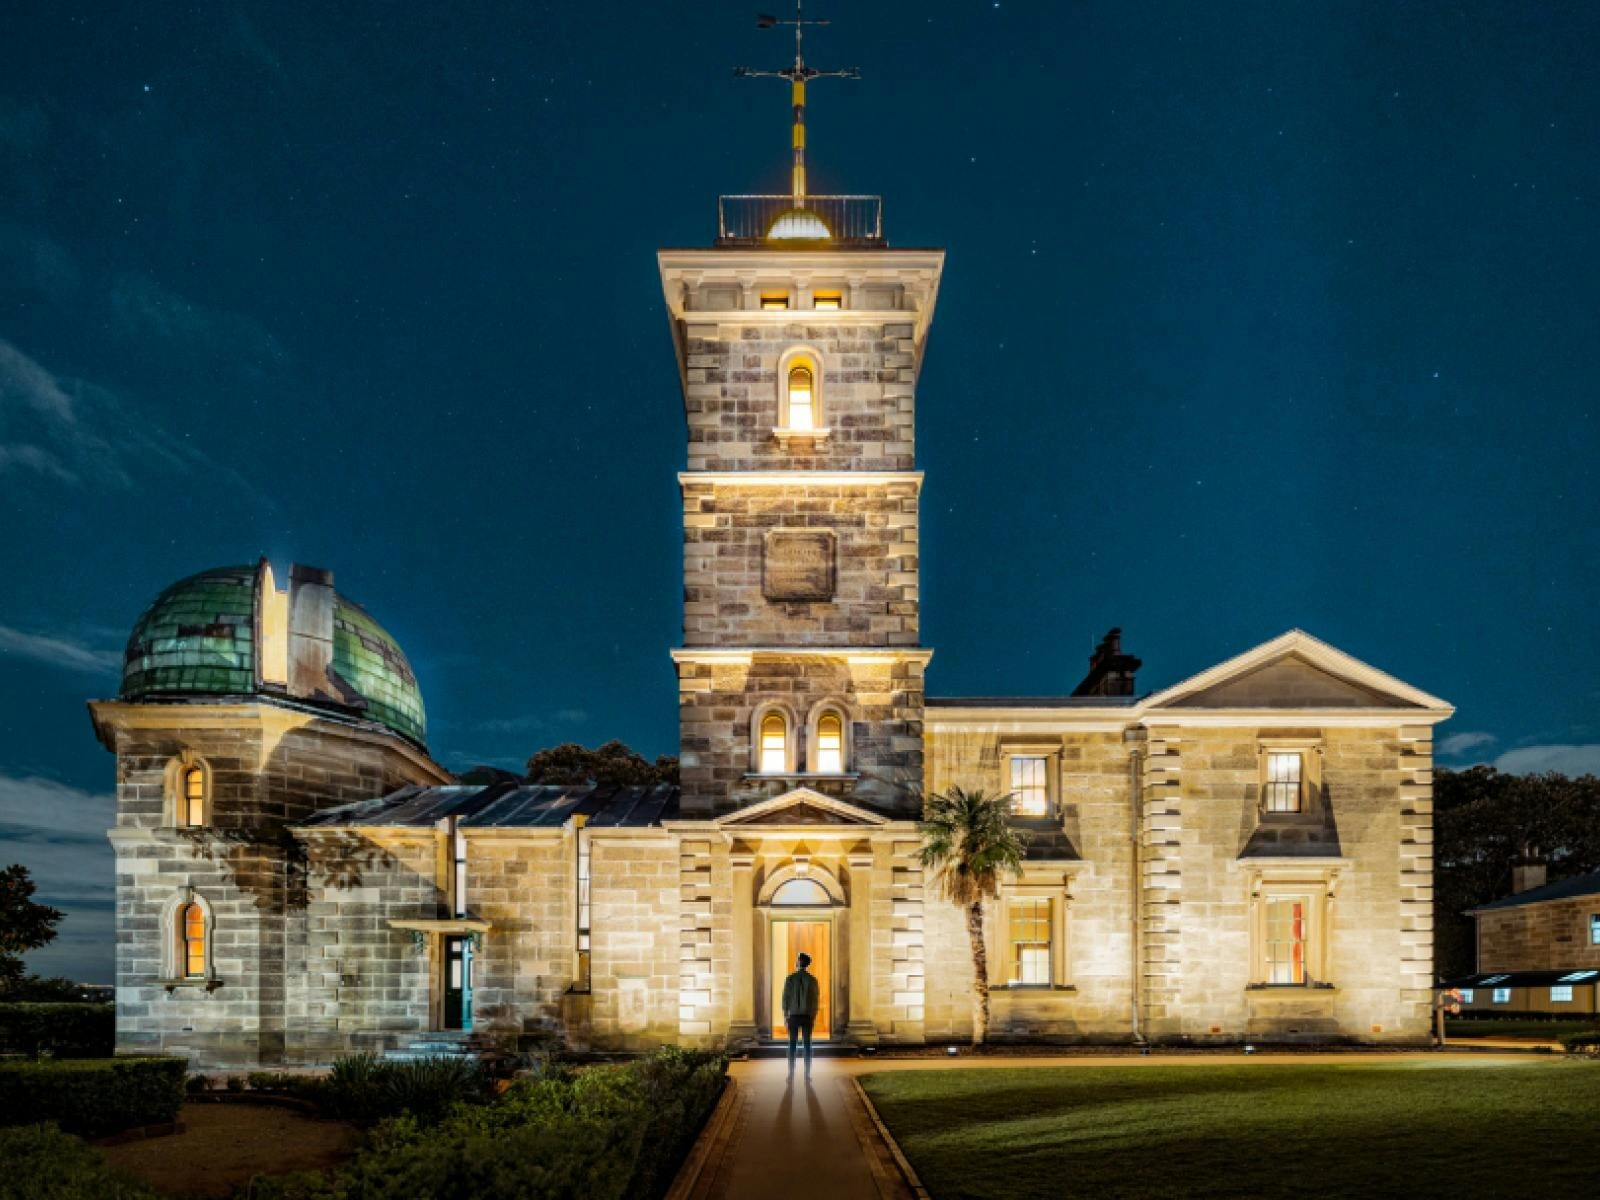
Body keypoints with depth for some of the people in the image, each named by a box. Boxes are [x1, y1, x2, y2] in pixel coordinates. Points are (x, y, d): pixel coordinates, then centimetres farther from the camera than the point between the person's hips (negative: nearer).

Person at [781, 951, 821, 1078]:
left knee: (792, 1045, 5)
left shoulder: (790, 978, -7)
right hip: (807, 1016, 1)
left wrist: (785, 1016, 2)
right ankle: (807, 1073, 2)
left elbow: (785, 998, -7)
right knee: (807, 1045, 5)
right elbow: (816, 999, -1)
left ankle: (791, 1073, 1)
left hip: (794, 1016, -1)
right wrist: (814, 1017, 9)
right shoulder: (813, 979, -3)